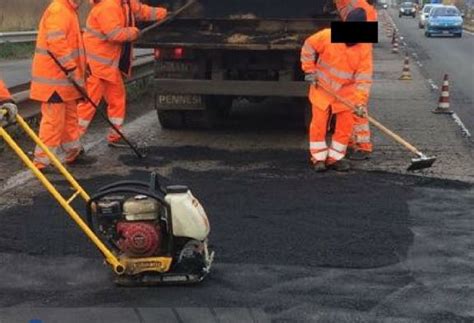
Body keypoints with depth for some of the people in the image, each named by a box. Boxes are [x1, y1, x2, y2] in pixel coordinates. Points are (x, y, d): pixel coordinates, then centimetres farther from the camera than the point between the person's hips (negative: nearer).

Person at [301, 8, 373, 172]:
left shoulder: (365, 47, -15)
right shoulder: (328, 36, -18)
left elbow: (364, 76, -17)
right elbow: (309, 46, -3)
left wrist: (361, 100, -26)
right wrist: (309, 70, -5)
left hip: (346, 92, 2)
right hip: (322, 87, -1)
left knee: (345, 125, 3)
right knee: (319, 123, 0)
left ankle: (335, 158, 18)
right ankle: (318, 158, 14)